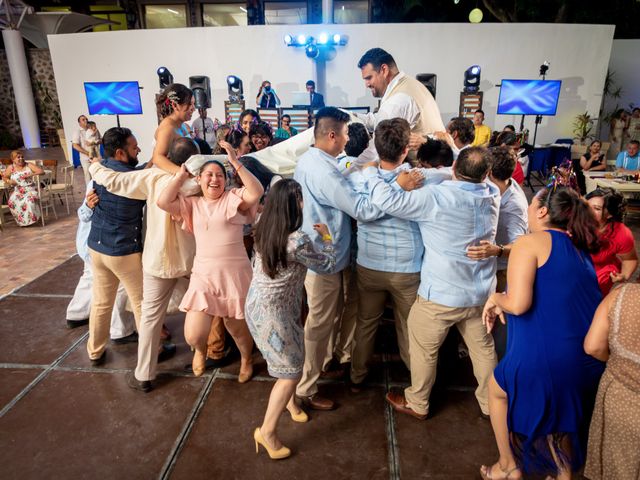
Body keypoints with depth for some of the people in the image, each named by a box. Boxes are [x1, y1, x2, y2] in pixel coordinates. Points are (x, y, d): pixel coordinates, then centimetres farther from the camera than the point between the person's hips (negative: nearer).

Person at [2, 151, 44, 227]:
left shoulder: (29, 165, 2)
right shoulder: (11, 167, 7)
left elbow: (41, 171, -7)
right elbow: (4, 177, 18)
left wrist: (30, 175, -18)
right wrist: (9, 181, -5)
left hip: (30, 189, -2)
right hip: (17, 191, 2)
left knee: (30, 200, -36)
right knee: (12, 202, -28)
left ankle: (30, 220, -18)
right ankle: (21, 221, -10)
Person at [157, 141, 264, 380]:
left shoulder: (234, 198, -1)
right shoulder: (192, 204, 9)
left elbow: (257, 191, -20)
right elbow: (163, 202, -5)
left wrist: (236, 163, -21)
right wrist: (182, 174, 0)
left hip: (235, 274, -2)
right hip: (203, 276, 2)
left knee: (238, 328, 14)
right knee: (193, 336, -2)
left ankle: (246, 360, 48)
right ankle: (201, 350, 38)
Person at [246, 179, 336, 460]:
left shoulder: (264, 231, -4)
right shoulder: (297, 241, -27)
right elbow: (327, 265, -9)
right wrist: (326, 237, 6)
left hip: (258, 304, 8)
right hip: (273, 312, -8)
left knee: (290, 360, 26)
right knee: (291, 371, 7)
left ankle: (288, 402, 48)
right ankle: (267, 431, 16)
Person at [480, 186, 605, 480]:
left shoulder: (529, 242, -11)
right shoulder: (579, 248, 14)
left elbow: (518, 304, -22)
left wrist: (496, 298, -2)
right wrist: (502, 302, 11)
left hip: (544, 358, -7)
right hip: (589, 362, 7)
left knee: (497, 389, 22)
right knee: (561, 413, 30)